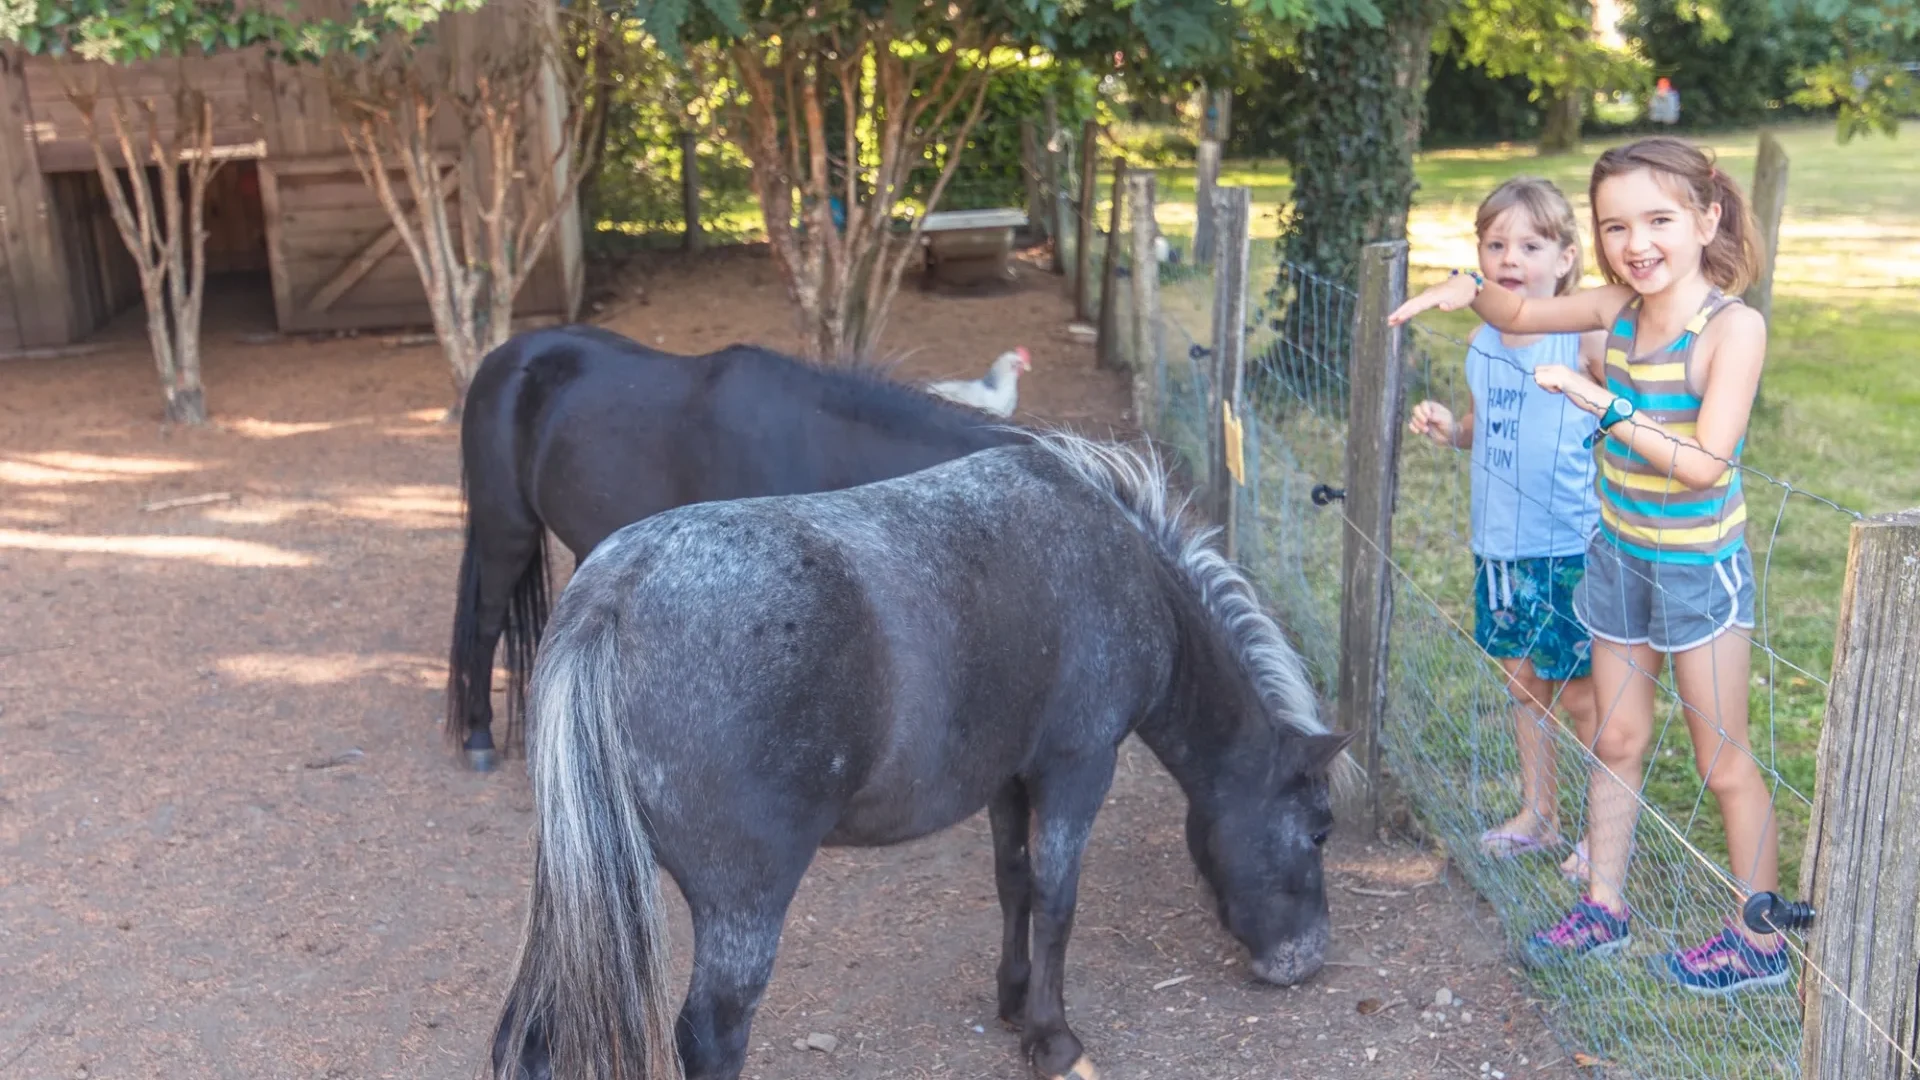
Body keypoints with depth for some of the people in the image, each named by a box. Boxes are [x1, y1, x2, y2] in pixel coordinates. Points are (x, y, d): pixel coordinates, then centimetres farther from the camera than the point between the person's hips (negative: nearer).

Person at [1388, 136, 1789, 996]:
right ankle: (1604, 907, 30)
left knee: (1723, 762, 6)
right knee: (1617, 740, 16)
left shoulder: (1732, 326, -20)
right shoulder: (1619, 307, -3)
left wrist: (1602, 402, -33)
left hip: (1700, 568, -6)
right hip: (1619, 557, 6)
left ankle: (1761, 944, 22)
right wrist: (1467, 290, -9)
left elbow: (1705, 463, -27)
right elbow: (1520, 314, 12)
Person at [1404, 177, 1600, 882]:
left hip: (1571, 545, -6)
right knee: (1523, 679, 17)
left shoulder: (1586, 338, -13)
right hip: (1500, 541, 6)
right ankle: (1538, 814, 33)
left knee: (1581, 691, 4)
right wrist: (1448, 429, 1)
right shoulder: (1481, 342, 6)